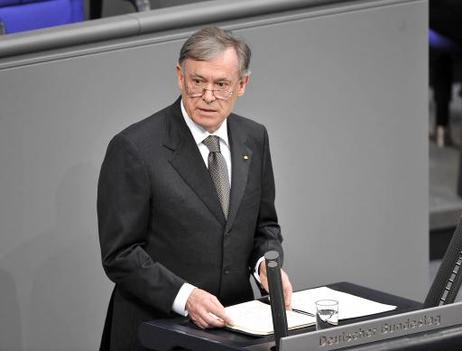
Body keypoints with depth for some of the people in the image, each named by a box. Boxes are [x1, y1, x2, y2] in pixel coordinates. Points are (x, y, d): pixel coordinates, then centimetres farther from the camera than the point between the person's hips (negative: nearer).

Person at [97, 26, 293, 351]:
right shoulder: (133, 149, -10)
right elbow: (120, 254, -10)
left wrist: (267, 263, -2)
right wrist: (185, 297, -21)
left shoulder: (254, 138, 8)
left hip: (232, 323, 4)